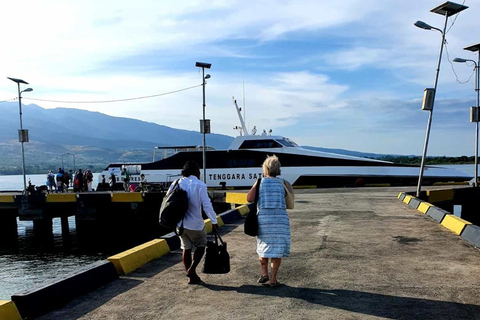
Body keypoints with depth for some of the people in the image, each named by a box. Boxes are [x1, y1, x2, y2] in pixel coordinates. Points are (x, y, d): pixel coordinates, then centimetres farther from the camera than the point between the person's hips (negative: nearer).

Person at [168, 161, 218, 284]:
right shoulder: (199, 185, -11)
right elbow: (206, 205, -13)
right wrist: (214, 221, -4)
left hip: (180, 223, 4)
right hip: (195, 223, -4)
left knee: (186, 249, 15)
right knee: (201, 245, 16)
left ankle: (192, 276, 19)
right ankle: (191, 270, 0)